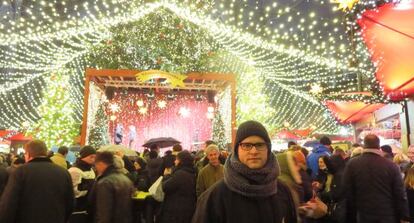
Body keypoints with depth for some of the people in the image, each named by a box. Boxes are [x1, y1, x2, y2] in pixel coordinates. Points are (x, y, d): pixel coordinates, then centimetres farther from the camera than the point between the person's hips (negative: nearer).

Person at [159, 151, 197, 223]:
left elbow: (165, 188, -17)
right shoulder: (192, 173, 9)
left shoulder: (180, 174, -22)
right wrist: (170, 175, 12)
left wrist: (166, 176, 2)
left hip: (176, 211, -9)